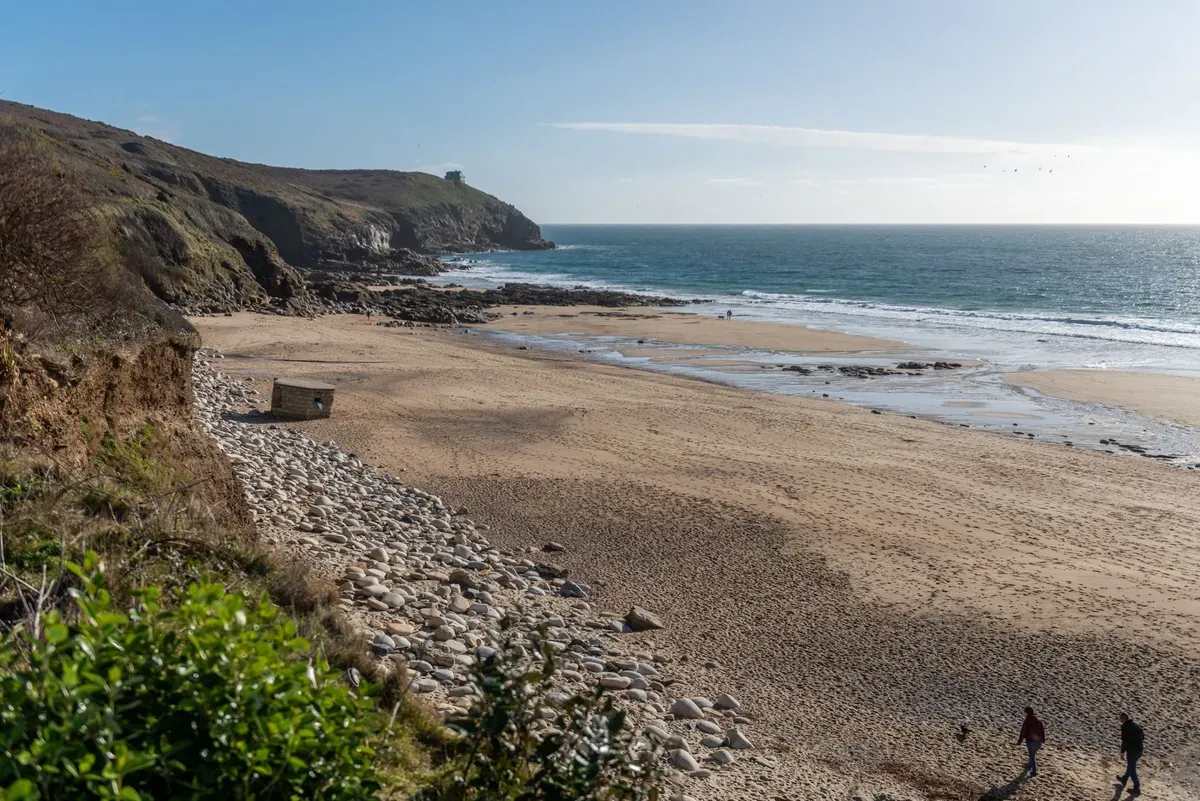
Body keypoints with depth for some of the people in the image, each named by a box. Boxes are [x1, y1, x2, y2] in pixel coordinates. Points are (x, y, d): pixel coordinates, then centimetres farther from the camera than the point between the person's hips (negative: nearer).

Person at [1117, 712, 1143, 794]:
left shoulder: (1125, 727, -17)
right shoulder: (1136, 725, 5)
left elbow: (1124, 741, -20)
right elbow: (1143, 737, 13)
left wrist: (1122, 752, -12)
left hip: (1131, 751, -8)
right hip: (1139, 750, 8)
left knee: (1132, 769, 8)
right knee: (1131, 765, 25)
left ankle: (1137, 788, 15)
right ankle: (1124, 779, 44)